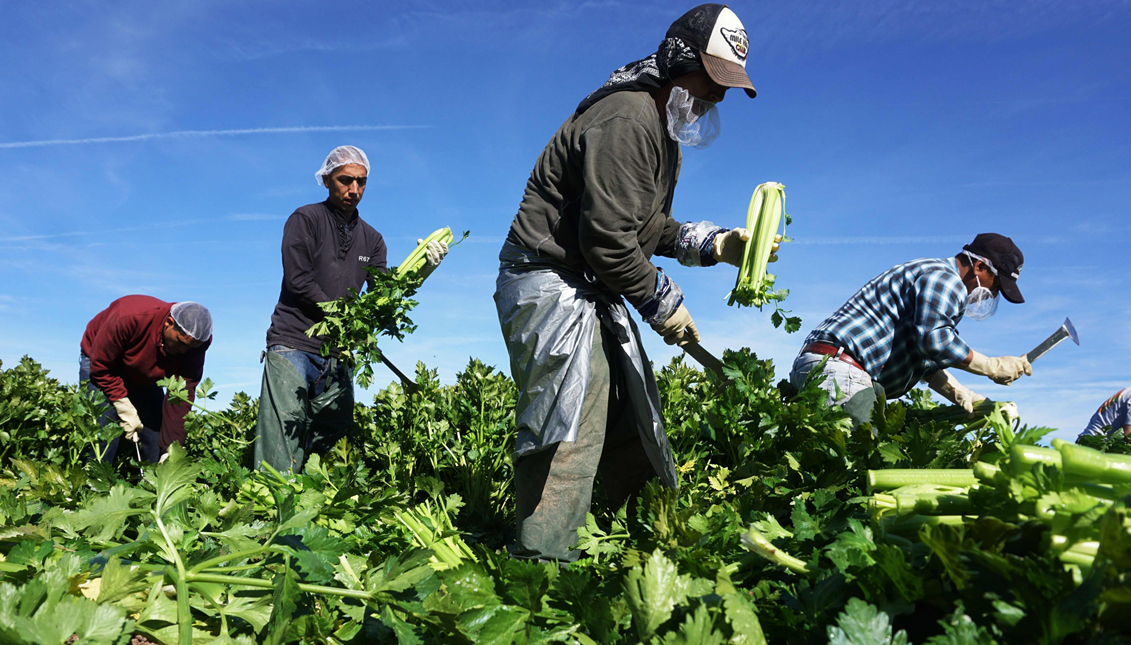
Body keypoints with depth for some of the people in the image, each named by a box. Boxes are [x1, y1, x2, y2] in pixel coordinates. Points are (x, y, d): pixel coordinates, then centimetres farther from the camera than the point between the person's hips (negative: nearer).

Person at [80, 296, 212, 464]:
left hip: (143, 377, 4)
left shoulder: (193, 348, -27)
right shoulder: (129, 319, -39)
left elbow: (180, 399, -25)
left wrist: (170, 450, -29)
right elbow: (101, 365, -27)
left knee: (156, 438, -4)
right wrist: (125, 408, -30)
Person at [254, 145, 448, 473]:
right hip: (293, 346, -5)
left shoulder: (371, 239, 17)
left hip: (337, 356, 5)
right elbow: (298, 280, -8)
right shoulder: (305, 220, 3)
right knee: (281, 448, -12)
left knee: (331, 441, 6)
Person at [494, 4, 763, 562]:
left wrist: (717, 245, 5)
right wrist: (662, 305, -11)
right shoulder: (627, 119, -17)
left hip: (594, 294, 11)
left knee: (633, 427, 12)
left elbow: (650, 229, 20)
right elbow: (608, 237, -23)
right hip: (551, 283, -11)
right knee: (571, 435, -15)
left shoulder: (663, 128, 18)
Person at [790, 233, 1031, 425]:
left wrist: (966, 398, 20)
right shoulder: (945, 277, -3)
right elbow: (934, 339, -19)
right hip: (840, 371, -11)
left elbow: (925, 361, 31)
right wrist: (994, 367, -7)